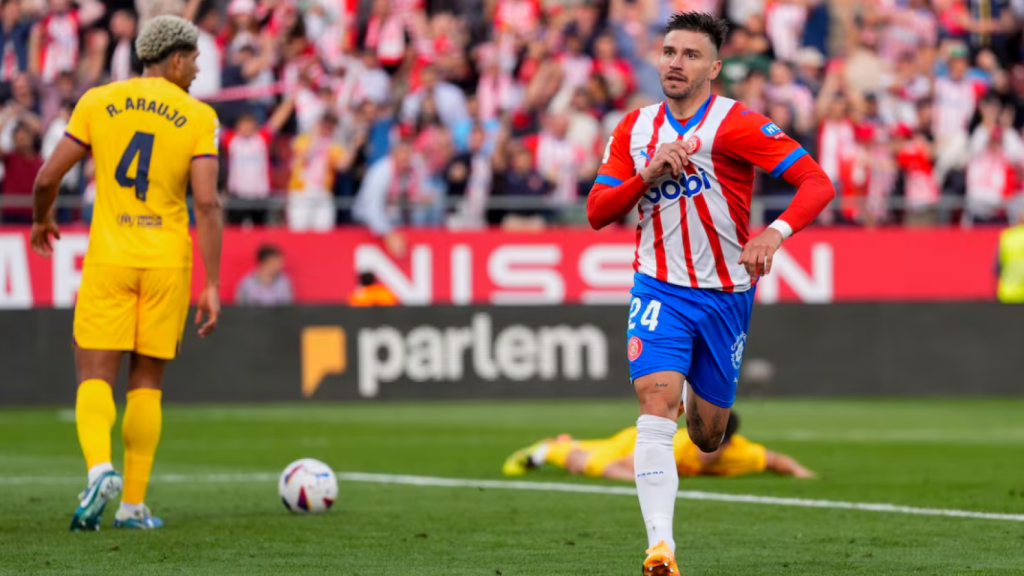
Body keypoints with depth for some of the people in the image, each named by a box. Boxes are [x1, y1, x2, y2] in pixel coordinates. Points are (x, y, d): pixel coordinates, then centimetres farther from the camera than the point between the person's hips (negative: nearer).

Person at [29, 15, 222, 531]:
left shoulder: (98, 102, 3)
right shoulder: (197, 117, -2)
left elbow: (47, 177, 2)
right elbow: (207, 203, -10)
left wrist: (41, 220, 24)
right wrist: (212, 286, -9)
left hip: (108, 260, 0)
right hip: (168, 262, 0)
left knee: (95, 377, 0)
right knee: (147, 381, 12)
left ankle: (100, 468, -28)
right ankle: (134, 504, 10)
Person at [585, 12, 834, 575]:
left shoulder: (737, 124, -12)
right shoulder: (634, 129, 2)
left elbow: (818, 183, -19)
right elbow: (597, 212, 1)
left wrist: (775, 233, -37)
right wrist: (648, 175, -16)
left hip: (725, 292, -1)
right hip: (659, 289, 1)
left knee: (707, 434, 10)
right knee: (656, 403, -22)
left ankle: (697, 395, 50)